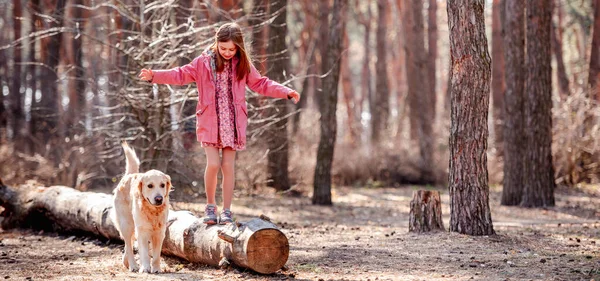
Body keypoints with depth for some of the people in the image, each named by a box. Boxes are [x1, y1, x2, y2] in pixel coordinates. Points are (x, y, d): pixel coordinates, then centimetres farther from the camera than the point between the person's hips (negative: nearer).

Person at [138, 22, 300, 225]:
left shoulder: (243, 65, 4)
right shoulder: (204, 62, -2)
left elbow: (261, 84, 9)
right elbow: (182, 75, -1)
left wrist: (286, 92, 1)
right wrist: (155, 76, -12)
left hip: (232, 123, 1)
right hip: (209, 121, -1)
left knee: (228, 166, 2)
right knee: (213, 164, -11)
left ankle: (227, 211, 10)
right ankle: (210, 206, 8)